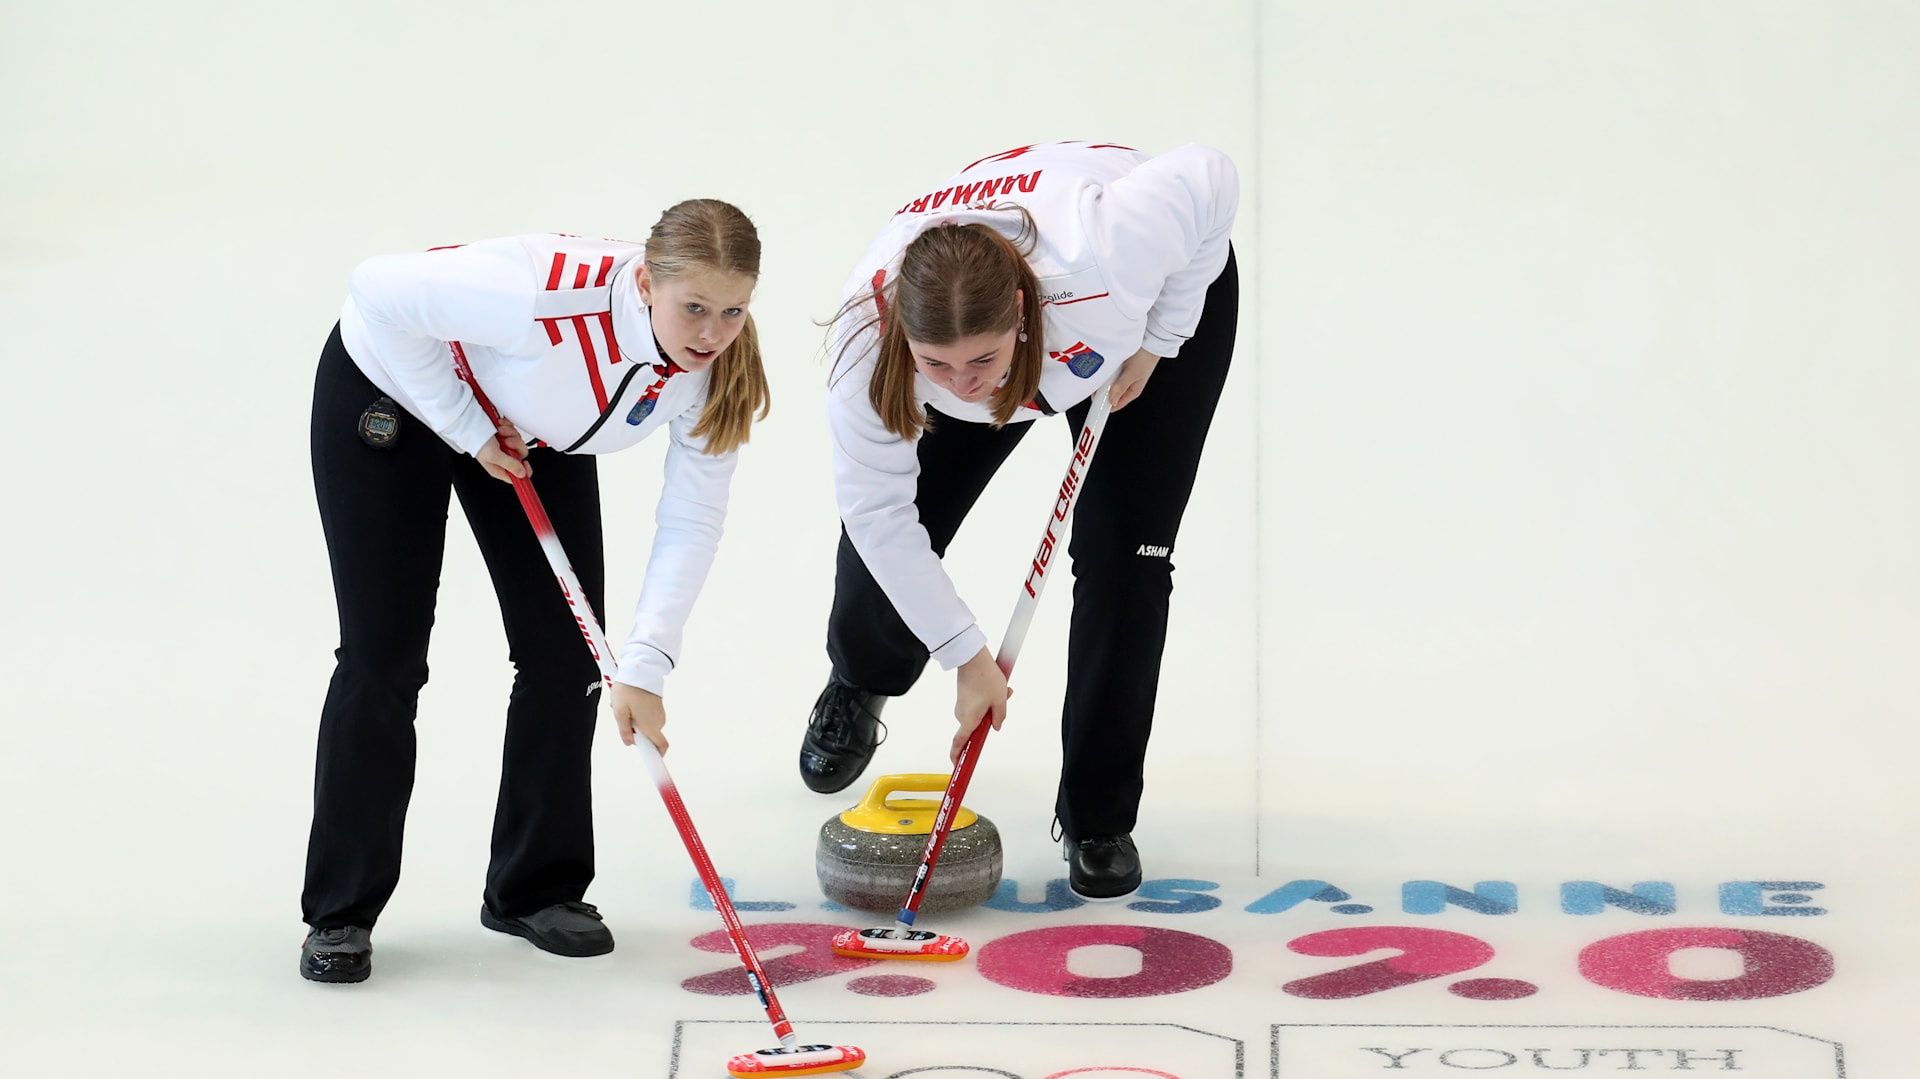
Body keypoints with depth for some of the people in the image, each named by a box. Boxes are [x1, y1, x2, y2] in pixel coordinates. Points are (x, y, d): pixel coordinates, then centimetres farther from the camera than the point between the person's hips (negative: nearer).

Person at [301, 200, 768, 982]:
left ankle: (536, 888, 17)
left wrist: (645, 664, -30)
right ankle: (340, 912, 7)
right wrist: (467, 428, -26)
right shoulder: (552, 295, -42)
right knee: (384, 655, -5)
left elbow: (692, 520, -21)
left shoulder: (720, 367, -25)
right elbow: (377, 289, -33)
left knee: (568, 654, 0)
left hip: (534, 431, 5)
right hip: (393, 392, -5)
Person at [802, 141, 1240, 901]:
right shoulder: (869, 333, -38)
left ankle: (1100, 818, 5)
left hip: (1168, 296, -2)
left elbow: (1211, 178, -27)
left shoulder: (1098, 249, -48)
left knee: (1120, 553, -11)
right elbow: (878, 508, -25)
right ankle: (861, 683, 37)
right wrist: (968, 656, -20)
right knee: (884, 535, 0)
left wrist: (1156, 343, -22)